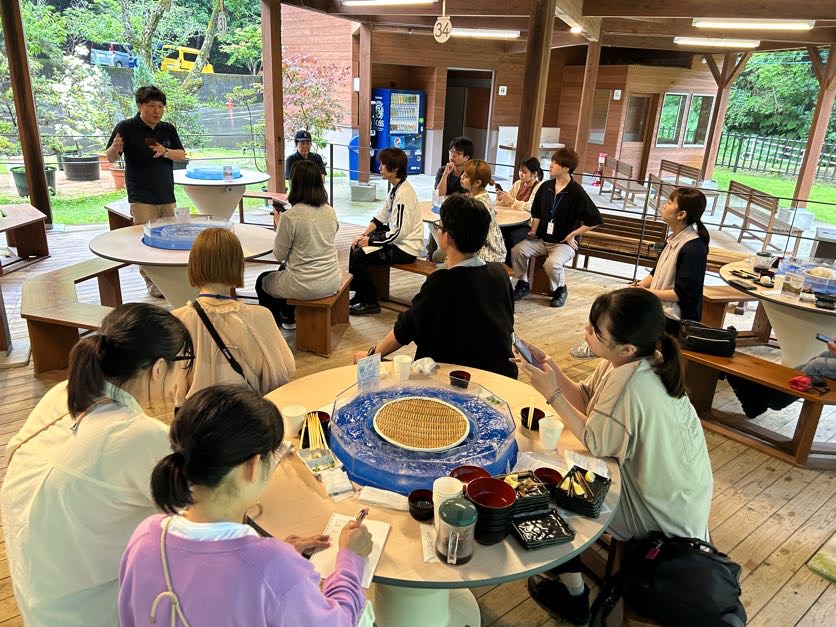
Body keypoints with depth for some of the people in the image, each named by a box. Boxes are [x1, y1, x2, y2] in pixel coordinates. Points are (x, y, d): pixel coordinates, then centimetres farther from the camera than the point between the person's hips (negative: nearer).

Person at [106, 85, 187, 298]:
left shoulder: (168, 129, 9)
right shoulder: (127, 127, -4)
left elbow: (182, 155, 4)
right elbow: (110, 157, -8)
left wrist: (165, 152, -17)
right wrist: (115, 148, -32)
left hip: (167, 196, 5)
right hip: (141, 198, -4)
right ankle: (151, 281, 8)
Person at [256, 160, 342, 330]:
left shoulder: (290, 217, -19)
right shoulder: (330, 211, -1)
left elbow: (280, 255, -7)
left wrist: (278, 224, 5)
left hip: (306, 287, -6)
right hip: (332, 283, 6)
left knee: (262, 281, 26)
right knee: (284, 269, 37)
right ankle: (289, 317, 48)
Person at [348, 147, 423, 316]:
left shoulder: (403, 193, -23)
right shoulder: (395, 188, 8)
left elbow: (398, 233, -26)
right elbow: (381, 217, 12)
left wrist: (370, 241, -16)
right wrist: (364, 235, 0)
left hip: (406, 247, -10)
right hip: (397, 239, 10)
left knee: (359, 256, -14)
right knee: (356, 247, 11)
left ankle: (370, 303, 1)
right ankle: (359, 293, 19)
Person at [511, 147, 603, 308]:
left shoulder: (576, 192, -14)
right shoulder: (545, 187, 2)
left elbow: (595, 220, -14)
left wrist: (572, 235, -12)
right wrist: (533, 230, 3)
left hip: (564, 243, -5)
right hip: (541, 239, 5)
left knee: (552, 263, -33)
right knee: (516, 251, -18)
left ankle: (561, 289, -1)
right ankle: (523, 284, 4)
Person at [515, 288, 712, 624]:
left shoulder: (630, 386, -37)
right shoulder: (636, 360, -10)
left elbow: (594, 442, -23)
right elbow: (585, 399, -2)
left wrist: (552, 394, -22)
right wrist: (548, 364, -12)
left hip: (663, 514, -8)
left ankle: (572, 595, 21)